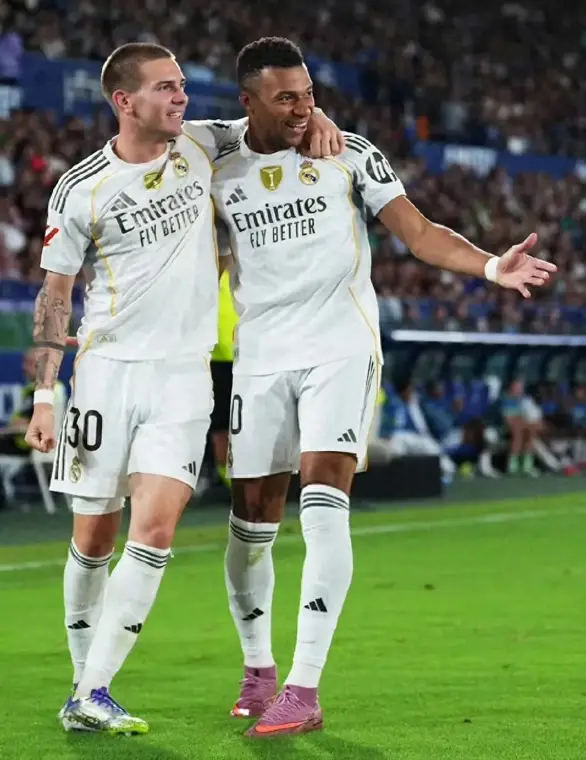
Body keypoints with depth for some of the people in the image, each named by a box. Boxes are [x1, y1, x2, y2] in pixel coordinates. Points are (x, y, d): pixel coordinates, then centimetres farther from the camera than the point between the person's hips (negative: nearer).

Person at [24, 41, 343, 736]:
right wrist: (43, 396, -3)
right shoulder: (80, 190, -4)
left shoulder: (200, 145, 5)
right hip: (107, 368, -1)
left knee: (155, 529, -13)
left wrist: (314, 117, -3)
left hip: (185, 372, 2)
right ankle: (83, 681, 19)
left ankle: (91, 697, -12)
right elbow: (54, 295, 2)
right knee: (94, 535, 3)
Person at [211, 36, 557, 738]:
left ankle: (304, 689, -16)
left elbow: (418, 232, -3)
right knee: (251, 519, 4)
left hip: (341, 347, -2)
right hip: (260, 358, 2)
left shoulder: (348, 154, 1)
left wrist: (491, 266, -18)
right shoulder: (219, 177, 5)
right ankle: (257, 668, 27)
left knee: (323, 506, -17)